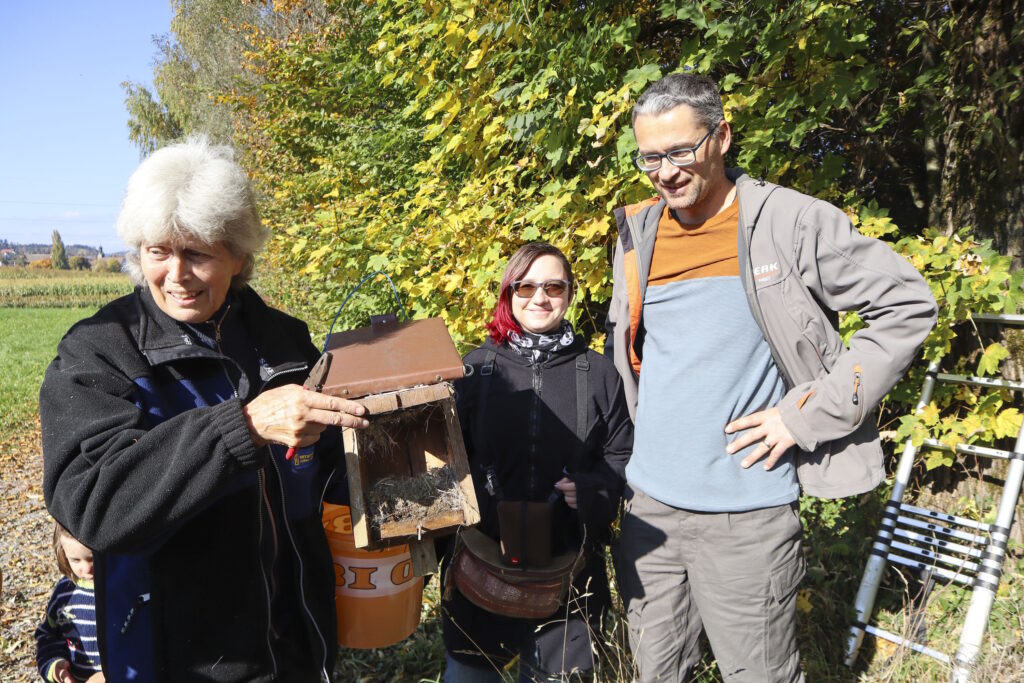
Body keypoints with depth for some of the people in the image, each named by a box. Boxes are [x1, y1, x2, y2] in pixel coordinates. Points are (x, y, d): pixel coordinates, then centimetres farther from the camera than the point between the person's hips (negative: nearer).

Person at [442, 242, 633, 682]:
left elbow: (621, 457, 6)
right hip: (482, 558, 0)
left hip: (569, 565, 0)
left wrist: (592, 492, -13)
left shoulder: (597, 373, 2)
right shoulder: (477, 367, 2)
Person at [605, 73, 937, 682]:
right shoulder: (637, 232, 6)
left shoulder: (792, 221, -9)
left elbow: (908, 306, -7)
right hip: (647, 501, 5)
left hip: (747, 514, -4)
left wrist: (808, 414, -12)